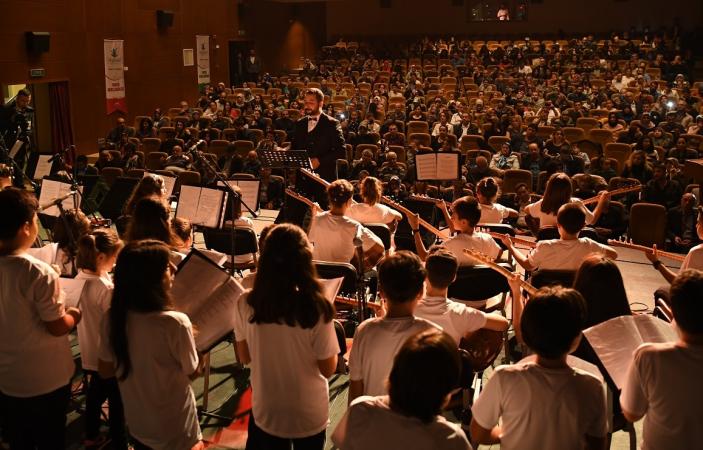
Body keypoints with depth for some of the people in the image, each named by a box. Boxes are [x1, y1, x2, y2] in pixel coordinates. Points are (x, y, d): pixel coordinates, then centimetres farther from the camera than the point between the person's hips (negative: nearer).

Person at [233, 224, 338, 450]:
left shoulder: (246, 304, -15)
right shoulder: (316, 308, -25)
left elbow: (245, 358, -1)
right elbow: (328, 369, -14)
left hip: (265, 412, 1)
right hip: (310, 415, -1)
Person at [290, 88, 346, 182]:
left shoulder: (332, 124, 0)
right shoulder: (299, 124, 16)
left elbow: (341, 152, -6)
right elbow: (293, 148, 20)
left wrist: (319, 160, -15)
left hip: (324, 176, -4)